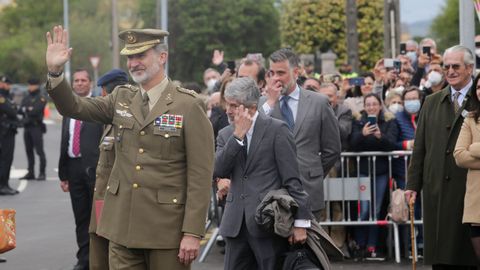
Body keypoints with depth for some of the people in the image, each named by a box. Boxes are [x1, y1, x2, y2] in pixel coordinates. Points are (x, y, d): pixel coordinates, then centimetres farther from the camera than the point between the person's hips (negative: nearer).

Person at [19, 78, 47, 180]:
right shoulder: (26, 99, 16)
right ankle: (31, 173, 13)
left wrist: (26, 110, -4)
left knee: (39, 151, -7)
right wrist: (29, 110, -12)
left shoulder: (41, 99, -3)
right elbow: (20, 110, 5)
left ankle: (42, 173, -7)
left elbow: (36, 111, -16)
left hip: (36, 127, -7)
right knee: (29, 151, 8)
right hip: (27, 127, 7)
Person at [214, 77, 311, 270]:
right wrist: (237, 136, -10)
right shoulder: (226, 135, 13)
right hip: (236, 224, 5)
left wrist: (300, 222, -9)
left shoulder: (276, 129, -2)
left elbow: (292, 180, -5)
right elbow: (218, 171, -3)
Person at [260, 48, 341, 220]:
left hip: (308, 192, -1)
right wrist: (270, 103, -10)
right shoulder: (263, 104, 8)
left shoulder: (318, 102, 4)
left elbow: (332, 149, 9)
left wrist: (314, 176, 11)